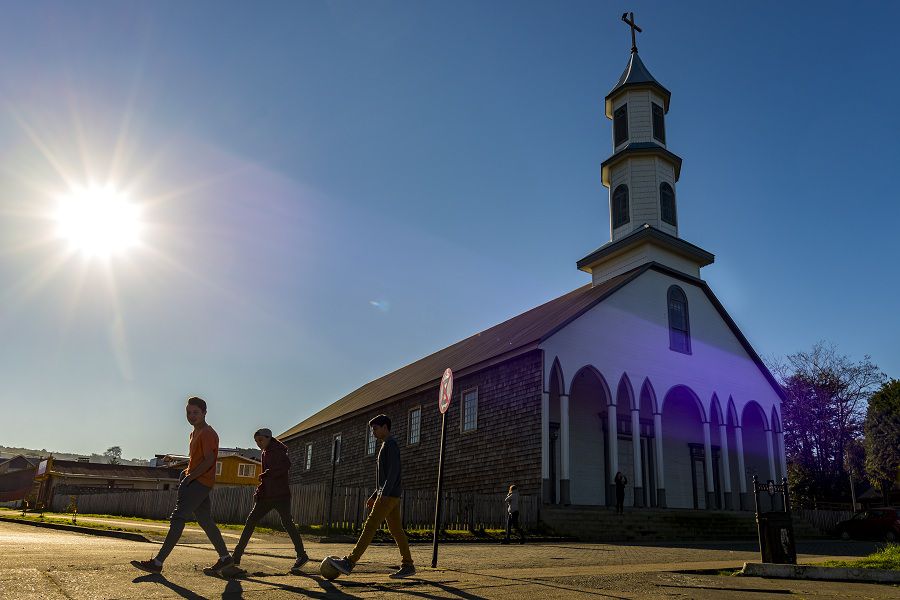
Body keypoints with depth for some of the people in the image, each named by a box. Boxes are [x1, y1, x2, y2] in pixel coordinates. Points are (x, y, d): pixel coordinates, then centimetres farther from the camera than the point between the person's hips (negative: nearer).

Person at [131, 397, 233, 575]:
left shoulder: (208, 433, -11)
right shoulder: (194, 433, 19)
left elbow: (209, 460, -19)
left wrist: (190, 477, -19)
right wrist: (187, 472, 12)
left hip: (200, 482, -10)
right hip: (196, 482, 10)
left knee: (178, 518, -11)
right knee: (205, 521, 11)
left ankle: (158, 562, -11)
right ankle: (224, 557, 18)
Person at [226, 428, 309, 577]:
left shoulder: (277, 450, -6)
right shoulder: (265, 453, 19)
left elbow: (285, 465, -25)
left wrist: (265, 475, -17)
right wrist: (258, 492, 11)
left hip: (281, 494, -8)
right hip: (267, 496, 8)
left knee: (287, 523, -7)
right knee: (250, 521, 0)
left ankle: (302, 555, 5)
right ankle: (235, 558, 2)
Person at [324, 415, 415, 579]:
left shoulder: (391, 445, -7)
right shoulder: (386, 446, 23)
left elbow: (393, 471, -19)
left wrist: (384, 494, -26)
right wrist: (374, 496, 23)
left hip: (389, 495, -10)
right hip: (389, 496, 10)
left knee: (370, 527, -12)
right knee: (396, 530, 8)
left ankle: (349, 563, -14)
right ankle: (408, 565, 9)